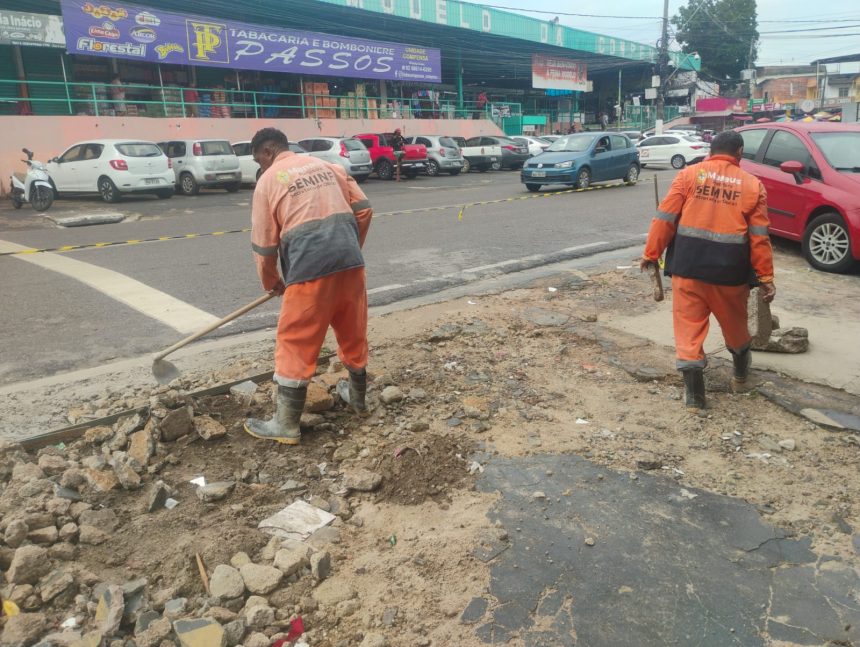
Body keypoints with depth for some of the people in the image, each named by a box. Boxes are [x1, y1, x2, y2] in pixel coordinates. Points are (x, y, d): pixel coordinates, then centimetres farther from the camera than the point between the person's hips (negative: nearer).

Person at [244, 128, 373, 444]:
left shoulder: (268, 180, 6)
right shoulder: (327, 165, 18)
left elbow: (264, 245, 8)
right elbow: (364, 210, 15)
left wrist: (271, 282, 24)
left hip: (310, 268, -5)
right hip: (351, 262, 6)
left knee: (296, 344, 4)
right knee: (354, 332, 20)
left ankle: (286, 425, 13)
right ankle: (357, 397, 39)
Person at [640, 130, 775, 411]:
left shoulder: (689, 174, 2)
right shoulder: (752, 184, 5)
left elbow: (665, 219, -3)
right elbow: (759, 237, 3)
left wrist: (651, 254, 4)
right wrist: (765, 277, 6)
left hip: (688, 265, -1)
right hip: (729, 269, 2)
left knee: (688, 326, 5)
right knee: (734, 323, 22)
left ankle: (694, 393, 3)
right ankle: (740, 374, 46)